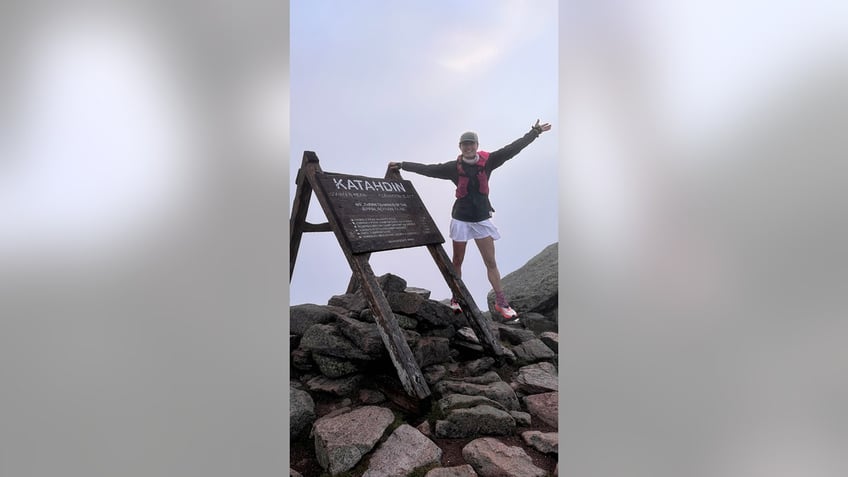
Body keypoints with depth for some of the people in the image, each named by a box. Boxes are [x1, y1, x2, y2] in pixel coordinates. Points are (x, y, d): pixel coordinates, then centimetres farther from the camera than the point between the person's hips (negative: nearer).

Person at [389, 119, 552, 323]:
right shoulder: (455, 167, -4)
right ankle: (456, 298, 22)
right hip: (460, 219, 0)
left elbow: (511, 149, -4)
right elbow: (428, 169, -2)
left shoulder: (487, 161, -2)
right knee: (457, 261, 8)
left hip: (482, 219, 1)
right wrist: (402, 165, -2)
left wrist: (535, 132, -7)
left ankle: (501, 303, 7)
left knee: (491, 262, 1)